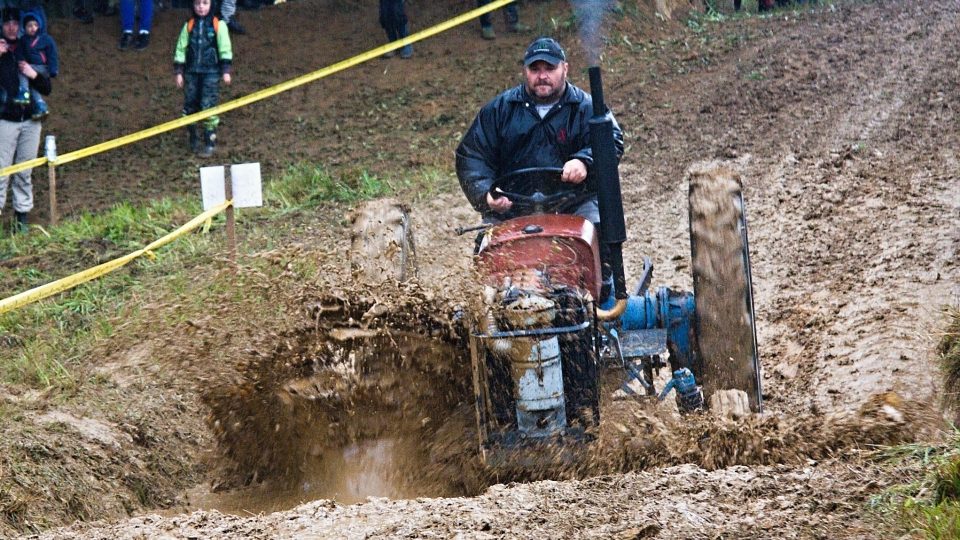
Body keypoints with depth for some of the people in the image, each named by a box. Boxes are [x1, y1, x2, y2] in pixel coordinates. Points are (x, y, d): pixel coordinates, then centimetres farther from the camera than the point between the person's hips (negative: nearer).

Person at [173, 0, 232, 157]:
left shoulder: (218, 25, -2)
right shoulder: (189, 26, 5)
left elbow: (225, 49, -1)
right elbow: (181, 49, 7)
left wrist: (226, 70, -5)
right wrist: (178, 72, 4)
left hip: (211, 73, -3)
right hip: (191, 72, 3)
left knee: (209, 106, -7)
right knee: (190, 106, 5)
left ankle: (210, 143, 0)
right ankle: (193, 139, 21)